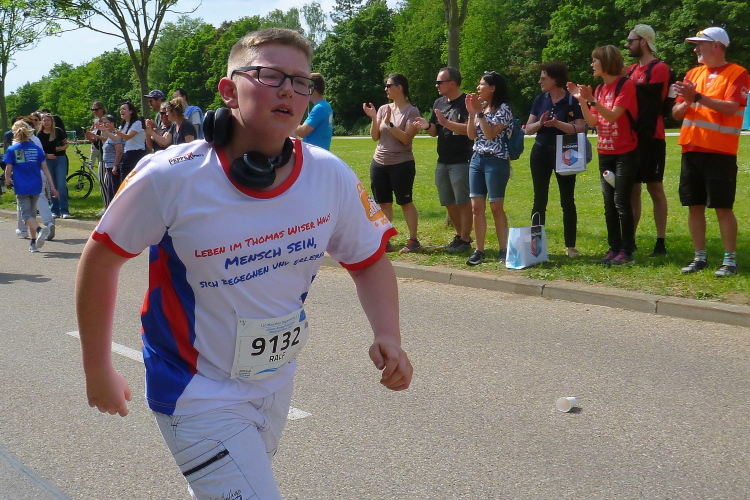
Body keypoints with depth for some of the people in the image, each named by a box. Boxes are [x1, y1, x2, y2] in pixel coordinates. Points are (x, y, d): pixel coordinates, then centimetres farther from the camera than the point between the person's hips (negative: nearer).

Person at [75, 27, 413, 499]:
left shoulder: (332, 176, -13)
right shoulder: (170, 177, -22)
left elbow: (370, 260, 1)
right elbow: (102, 256, -9)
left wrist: (389, 338, -16)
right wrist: (97, 371, -3)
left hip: (277, 384, 5)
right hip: (198, 393, -5)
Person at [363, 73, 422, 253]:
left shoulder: (411, 111, -6)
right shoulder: (383, 109, 9)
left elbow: (406, 138, -15)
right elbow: (375, 137, 7)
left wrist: (389, 123, -20)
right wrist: (373, 118, -6)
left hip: (402, 164, -6)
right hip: (379, 163, 6)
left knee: (405, 202, -1)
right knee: (383, 203, 7)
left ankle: (413, 241, 6)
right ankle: (384, 242, 11)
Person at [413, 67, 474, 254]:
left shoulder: (466, 103, -10)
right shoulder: (439, 103, 14)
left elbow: (469, 129, -22)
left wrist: (446, 122, -24)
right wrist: (427, 126, -4)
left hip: (461, 161, -8)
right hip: (443, 161, 8)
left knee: (463, 201, -2)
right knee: (448, 202, 14)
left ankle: (465, 240, 5)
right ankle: (460, 235, 28)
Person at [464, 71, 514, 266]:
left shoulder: (503, 109, -8)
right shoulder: (481, 107, 14)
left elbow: (490, 134, -17)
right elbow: (472, 135, 10)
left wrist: (480, 113, -15)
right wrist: (471, 112, 1)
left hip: (496, 161, -7)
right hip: (477, 159, 7)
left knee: (496, 207, -3)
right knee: (477, 207, 3)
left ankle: (504, 250, 5)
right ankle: (479, 250, 8)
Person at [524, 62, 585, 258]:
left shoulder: (572, 100, -6)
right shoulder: (540, 100, 7)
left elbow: (580, 128, -14)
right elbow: (528, 129, 7)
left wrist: (557, 124, -24)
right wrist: (540, 123, -13)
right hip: (541, 153, 4)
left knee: (567, 201, 1)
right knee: (539, 200, 5)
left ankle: (570, 246, 7)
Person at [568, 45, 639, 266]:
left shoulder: (626, 85, -11)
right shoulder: (600, 89, 11)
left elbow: (613, 115, -20)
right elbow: (592, 122, 7)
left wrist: (592, 99, -28)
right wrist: (581, 100, -2)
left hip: (625, 153, -7)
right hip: (605, 153, 8)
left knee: (621, 202, -8)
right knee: (609, 203, 8)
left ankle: (627, 252, -2)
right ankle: (614, 249, 14)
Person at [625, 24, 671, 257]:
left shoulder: (659, 68, -9)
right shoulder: (631, 70, 16)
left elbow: (644, 97, -16)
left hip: (651, 138, -8)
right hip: (632, 137, 8)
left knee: (655, 187, -3)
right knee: (632, 188, 10)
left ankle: (660, 242, 1)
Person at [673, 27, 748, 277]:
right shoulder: (693, 74, 14)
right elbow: (676, 113, 13)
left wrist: (698, 97, -21)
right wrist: (686, 101, -8)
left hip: (720, 152, -6)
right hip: (692, 149, 6)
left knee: (723, 207, -3)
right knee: (695, 206, 7)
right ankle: (699, 257, 16)